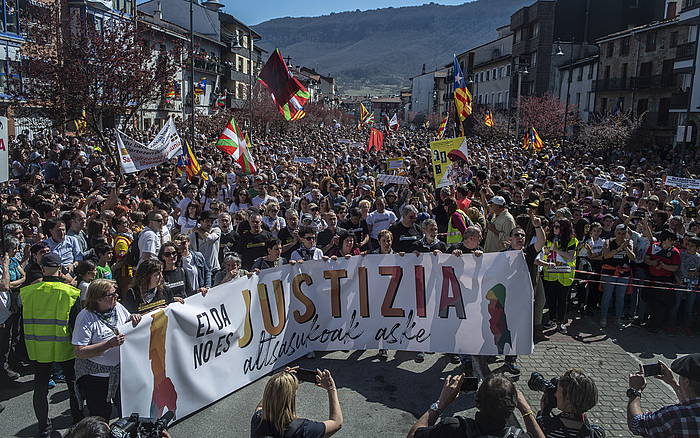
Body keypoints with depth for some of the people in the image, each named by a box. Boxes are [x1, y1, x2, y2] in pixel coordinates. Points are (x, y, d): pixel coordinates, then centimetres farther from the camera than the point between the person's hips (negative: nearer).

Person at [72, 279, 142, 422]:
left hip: (120, 371, 6)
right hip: (95, 376, -6)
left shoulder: (118, 307, 0)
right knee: (101, 417, 4)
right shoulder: (85, 317, -18)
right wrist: (109, 344, -29)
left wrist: (134, 318, -5)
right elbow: (79, 352, -22)